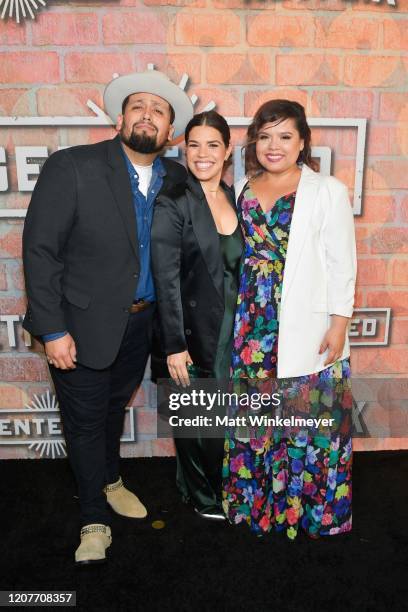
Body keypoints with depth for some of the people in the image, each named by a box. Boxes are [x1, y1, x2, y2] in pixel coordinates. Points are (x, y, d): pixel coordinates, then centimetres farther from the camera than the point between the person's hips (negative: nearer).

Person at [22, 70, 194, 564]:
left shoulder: (177, 180, -1)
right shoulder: (71, 168, -13)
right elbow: (40, 250, -14)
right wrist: (52, 330, -15)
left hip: (142, 323, 4)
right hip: (83, 325, -3)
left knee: (114, 408, 23)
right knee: (85, 420, 11)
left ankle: (109, 481, 50)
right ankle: (94, 518, 34)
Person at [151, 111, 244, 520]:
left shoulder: (235, 199, 6)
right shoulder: (172, 205, -12)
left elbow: (240, 267, 10)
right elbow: (166, 281, -15)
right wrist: (174, 346, -16)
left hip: (233, 328, 5)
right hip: (195, 331, -5)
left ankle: (221, 484, 41)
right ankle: (203, 497, 35)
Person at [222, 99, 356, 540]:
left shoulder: (328, 192, -2)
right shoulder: (242, 191, 8)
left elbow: (342, 264, -4)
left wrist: (339, 325, -9)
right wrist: (235, 324, 9)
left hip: (308, 332, -3)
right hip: (252, 332, 4)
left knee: (308, 419, 5)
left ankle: (310, 507, 29)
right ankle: (254, 501, 35)